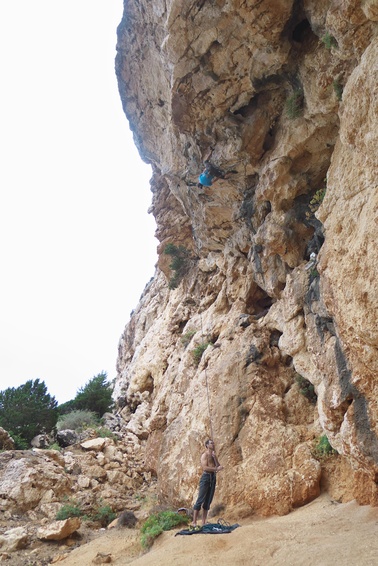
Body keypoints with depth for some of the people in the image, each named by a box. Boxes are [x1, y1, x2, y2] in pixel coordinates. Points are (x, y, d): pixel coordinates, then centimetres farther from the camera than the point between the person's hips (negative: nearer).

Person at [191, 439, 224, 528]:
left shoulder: (214, 456, 18)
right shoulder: (205, 455, -4)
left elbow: (218, 466, 7)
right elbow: (205, 467, -16)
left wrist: (215, 457, -4)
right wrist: (216, 469, -13)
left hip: (213, 478, 7)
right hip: (206, 477, -7)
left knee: (208, 501, 8)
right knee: (200, 500, -9)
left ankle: (204, 522, 13)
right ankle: (194, 522, -7)